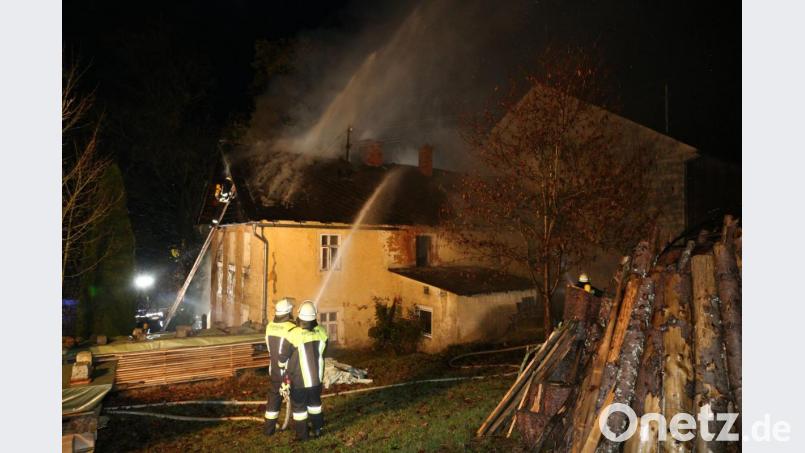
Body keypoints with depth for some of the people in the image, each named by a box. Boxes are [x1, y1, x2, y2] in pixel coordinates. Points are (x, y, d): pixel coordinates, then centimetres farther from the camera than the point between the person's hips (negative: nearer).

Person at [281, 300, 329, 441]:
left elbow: (283, 356, -10)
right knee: (315, 402, 24)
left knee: (299, 405, 14)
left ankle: (302, 434, 23)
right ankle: (317, 429, 35)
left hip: (299, 377, -4)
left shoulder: (294, 334, -25)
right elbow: (323, 354, 2)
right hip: (317, 376, 4)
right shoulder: (322, 332, -13)